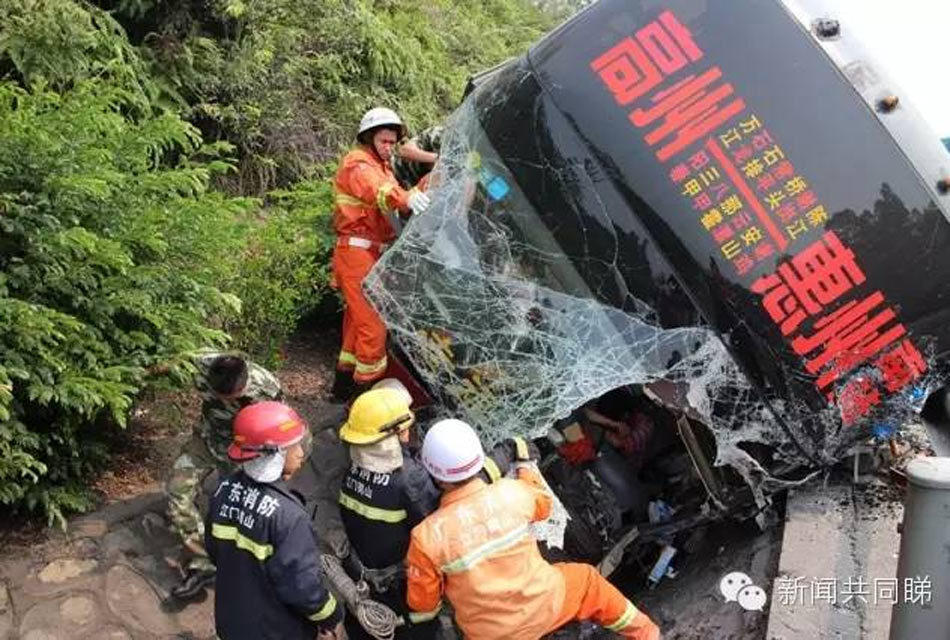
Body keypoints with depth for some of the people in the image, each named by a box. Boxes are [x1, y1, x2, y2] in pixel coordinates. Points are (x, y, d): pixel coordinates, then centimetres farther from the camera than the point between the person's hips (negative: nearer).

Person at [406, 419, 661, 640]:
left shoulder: (426, 538, -24)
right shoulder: (512, 492, -19)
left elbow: (423, 603, -8)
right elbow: (543, 506, 7)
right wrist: (526, 468, 24)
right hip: (545, 605, 2)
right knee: (588, 582, 30)